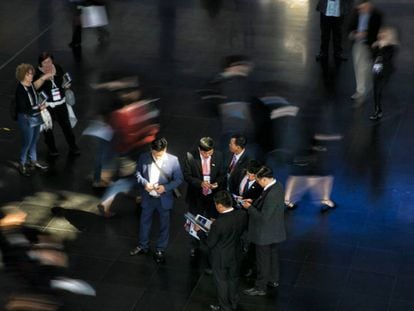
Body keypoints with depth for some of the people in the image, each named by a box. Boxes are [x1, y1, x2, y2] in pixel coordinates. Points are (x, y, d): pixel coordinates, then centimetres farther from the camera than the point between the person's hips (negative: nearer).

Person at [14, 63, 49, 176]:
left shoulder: (31, 85, -2)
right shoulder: (20, 90, -24)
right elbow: (23, 109, -23)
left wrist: (39, 105, 0)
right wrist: (38, 108, -21)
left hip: (36, 117, 7)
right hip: (26, 119, -7)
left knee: (34, 140, 20)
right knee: (27, 142, 3)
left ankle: (33, 161, 38)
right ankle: (22, 165, 20)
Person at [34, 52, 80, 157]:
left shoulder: (57, 68, -2)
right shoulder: (37, 73, -14)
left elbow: (63, 80, 15)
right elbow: (34, 86, -30)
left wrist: (65, 85, -6)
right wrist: (43, 78, -41)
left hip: (61, 102, 3)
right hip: (46, 105, -3)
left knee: (66, 125, 12)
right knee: (48, 128, 11)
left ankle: (73, 147, 26)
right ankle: (52, 149, 29)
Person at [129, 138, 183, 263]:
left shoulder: (173, 160, -17)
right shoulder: (144, 158, -11)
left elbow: (179, 179, -11)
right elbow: (138, 173, 1)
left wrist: (165, 187, -25)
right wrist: (144, 183, -18)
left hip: (164, 199, -2)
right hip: (147, 198, 2)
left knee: (164, 225, 14)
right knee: (144, 222, 20)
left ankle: (160, 249, 33)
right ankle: (143, 246, 41)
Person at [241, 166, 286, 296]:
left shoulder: (272, 194, -35)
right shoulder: (277, 185, -5)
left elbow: (264, 217, -30)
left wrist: (249, 207, -19)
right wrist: (254, 202, 0)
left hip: (265, 234, -10)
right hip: (274, 231, 10)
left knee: (263, 261, 8)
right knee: (272, 255, 26)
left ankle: (260, 288, 23)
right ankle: (273, 280, 45)